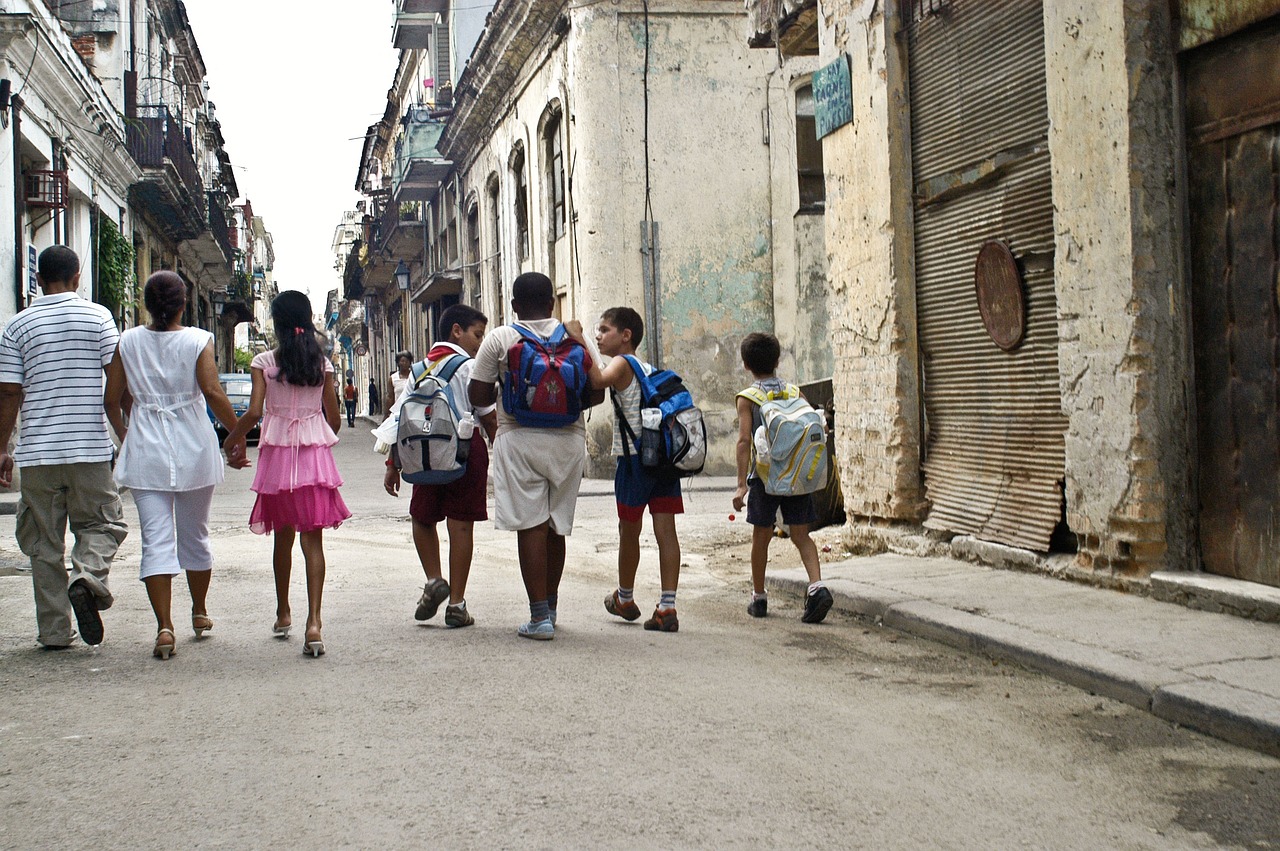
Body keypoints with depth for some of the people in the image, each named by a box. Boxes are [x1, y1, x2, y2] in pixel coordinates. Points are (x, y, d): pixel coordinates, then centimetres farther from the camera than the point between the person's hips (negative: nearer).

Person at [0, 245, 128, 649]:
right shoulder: (98, 316, 0)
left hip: (37, 450, 1)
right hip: (89, 447, -1)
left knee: (44, 542, 8)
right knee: (100, 523, 12)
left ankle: (54, 630, 10)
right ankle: (88, 577, -17)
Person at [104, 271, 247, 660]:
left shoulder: (127, 342, 2)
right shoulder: (198, 340, -5)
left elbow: (112, 399, 5)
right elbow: (212, 392, -16)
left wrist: (123, 434, 22)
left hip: (145, 451, 1)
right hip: (193, 450, -1)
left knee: (156, 540, -2)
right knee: (195, 535, 16)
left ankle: (164, 627, -12)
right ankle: (199, 613, 31)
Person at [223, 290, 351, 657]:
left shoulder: (264, 362, -4)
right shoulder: (322, 363, 2)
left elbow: (254, 413, -12)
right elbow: (334, 418, 4)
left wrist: (231, 441, 5)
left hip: (278, 454, 0)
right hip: (315, 455, 0)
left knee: (283, 537, 15)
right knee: (313, 539, -4)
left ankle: (283, 614, 28)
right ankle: (313, 621, -17)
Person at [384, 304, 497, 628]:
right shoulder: (469, 367, -4)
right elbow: (489, 419, -7)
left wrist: (393, 464, 13)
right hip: (465, 447, -4)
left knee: (422, 517, 22)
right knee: (461, 525, 1)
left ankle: (433, 580, 6)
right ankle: (456, 603, 5)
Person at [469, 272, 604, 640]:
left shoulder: (500, 339, -1)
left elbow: (479, 397, -1)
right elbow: (596, 393, 3)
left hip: (520, 439, -3)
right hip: (568, 439, 3)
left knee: (531, 526, -2)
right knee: (556, 527, 14)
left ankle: (540, 616, -6)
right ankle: (549, 608, 27)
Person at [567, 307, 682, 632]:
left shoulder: (622, 363, -6)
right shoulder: (649, 369, 18)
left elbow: (599, 380, -27)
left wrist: (578, 341, -23)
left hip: (635, 458, -7)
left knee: (629, 530, 10)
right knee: (665, 530, 1)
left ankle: (625, 599, 26)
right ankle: (667, 608, -2)